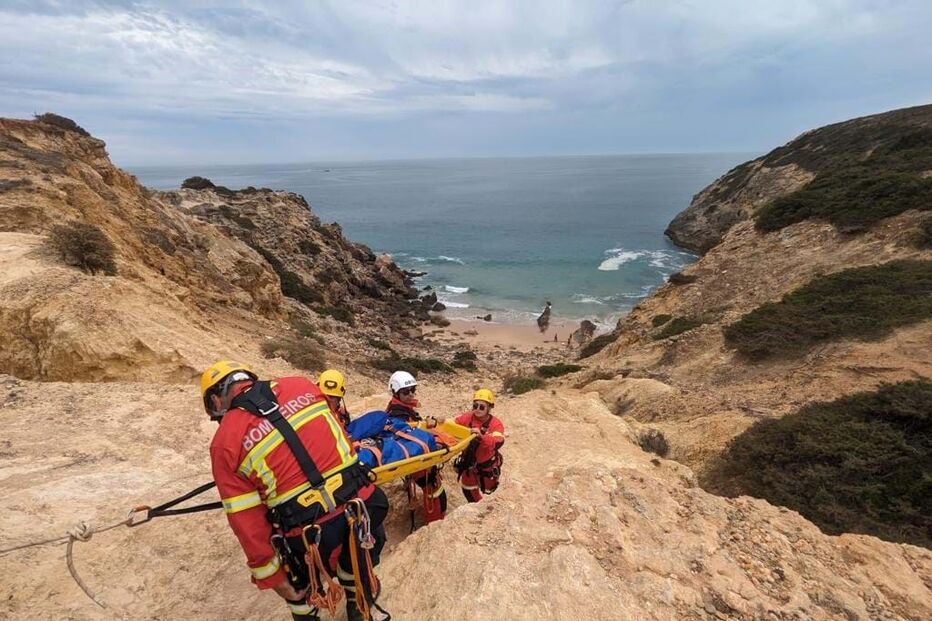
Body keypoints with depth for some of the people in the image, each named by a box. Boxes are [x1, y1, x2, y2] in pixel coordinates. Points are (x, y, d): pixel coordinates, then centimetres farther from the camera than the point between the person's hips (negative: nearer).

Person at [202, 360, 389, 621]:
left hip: (310, 534, -3)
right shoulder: (302, 386, 5)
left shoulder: (225, 442, -1)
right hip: (362, 505, 3)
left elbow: (246, 520, -1)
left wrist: (274, 579, 8)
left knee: (297, 587, 32)